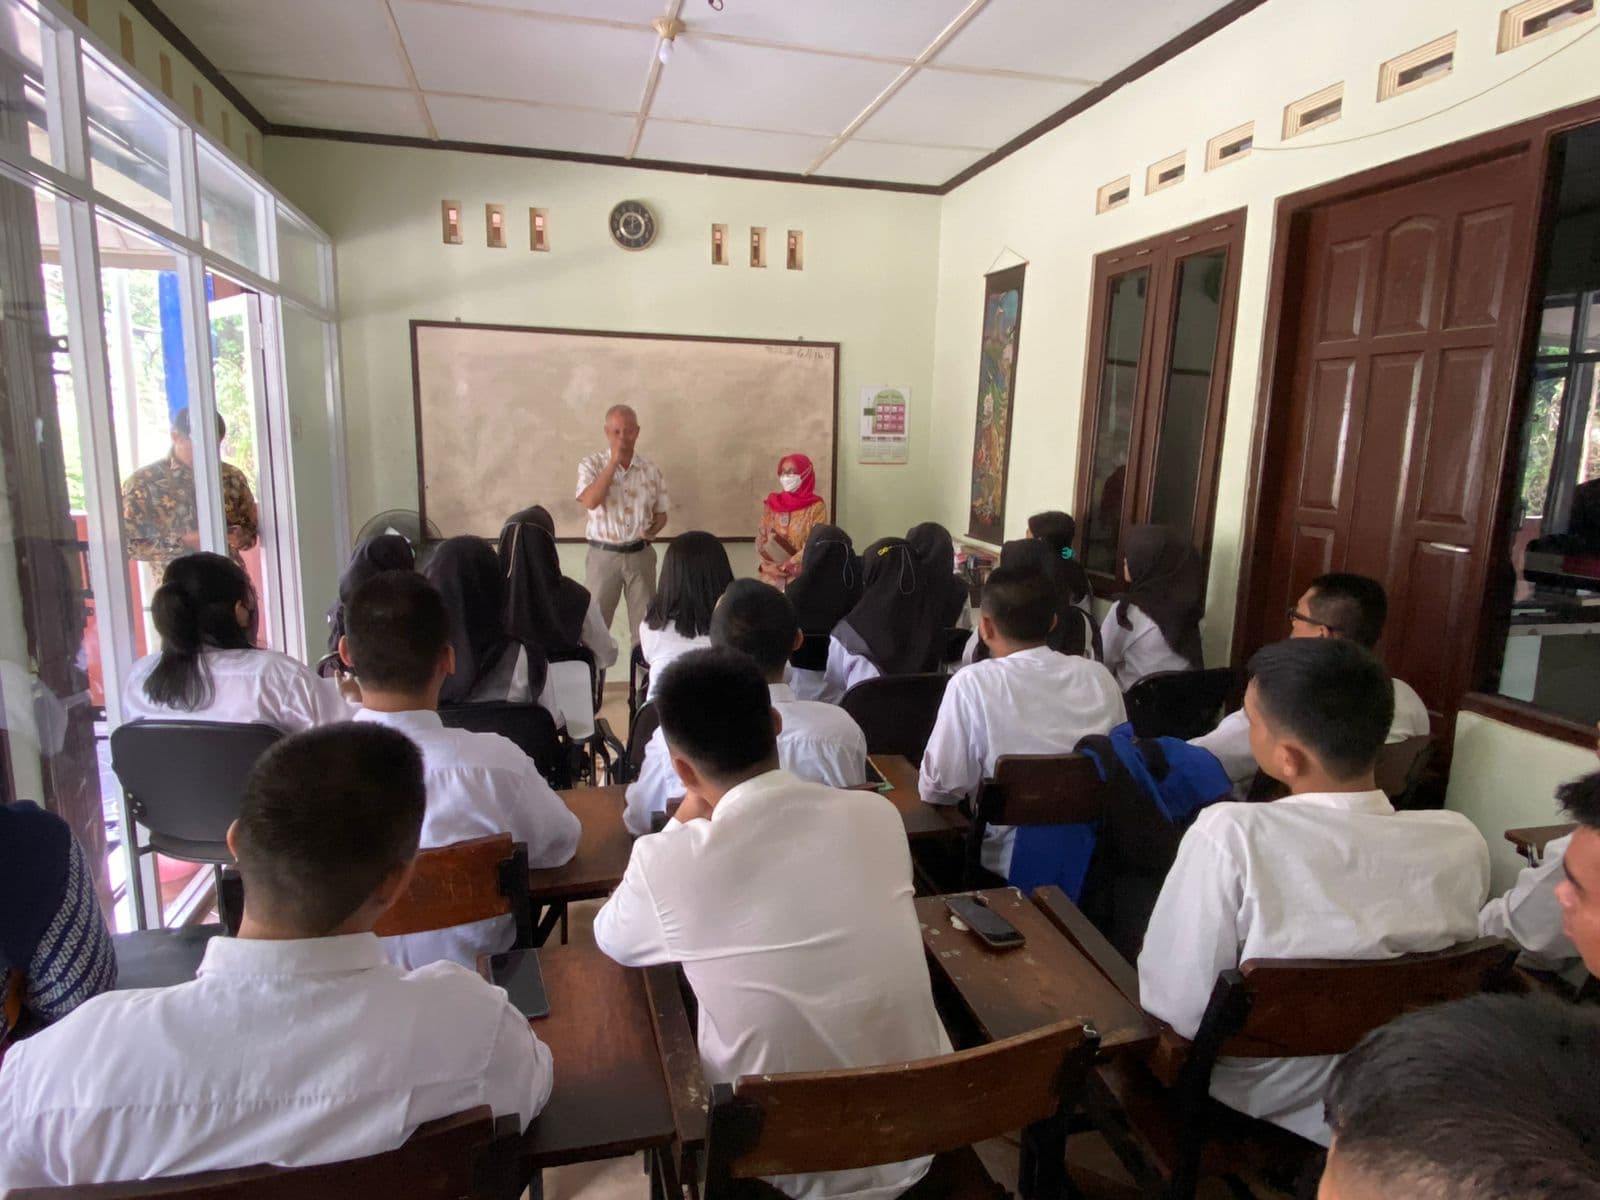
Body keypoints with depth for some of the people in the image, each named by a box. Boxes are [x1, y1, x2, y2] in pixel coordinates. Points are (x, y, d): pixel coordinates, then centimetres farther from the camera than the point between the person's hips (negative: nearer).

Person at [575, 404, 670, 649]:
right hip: (603, 555, -2)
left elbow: (661, 514, 10)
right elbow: (590, 501, -24)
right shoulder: (592, 464, -5)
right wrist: (614, 462, -22)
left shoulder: (650, 469, 2)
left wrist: (651, 532, -11)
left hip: (641, 554, 2)